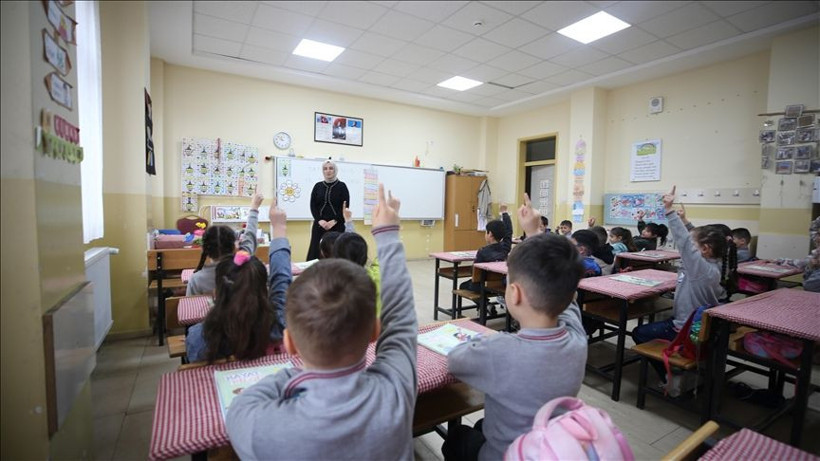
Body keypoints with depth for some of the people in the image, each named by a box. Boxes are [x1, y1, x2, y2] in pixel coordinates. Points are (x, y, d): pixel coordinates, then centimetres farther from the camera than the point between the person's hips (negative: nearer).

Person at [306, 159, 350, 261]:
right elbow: (313, 205, 6)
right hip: (320, 224, 2)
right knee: (316, 251, -3)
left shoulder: (342, 186, 2)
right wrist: (320, 220, -9)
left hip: (337, 225, -2)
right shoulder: (318, 186, 10)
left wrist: (334, 221, -12)